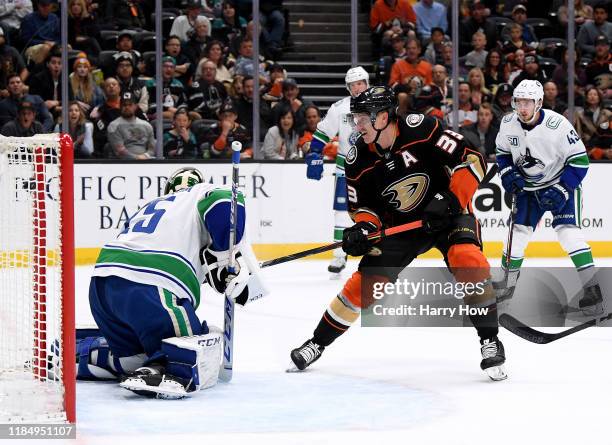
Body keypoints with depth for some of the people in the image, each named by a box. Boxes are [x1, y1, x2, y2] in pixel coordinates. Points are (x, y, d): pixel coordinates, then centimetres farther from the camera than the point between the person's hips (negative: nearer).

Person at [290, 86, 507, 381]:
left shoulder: (421, 130, -24)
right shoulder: (358, 160, -12)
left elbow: (473, 160, -22)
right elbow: (362, 206, 1)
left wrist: (451, 199, -30)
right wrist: (363, 227, -21)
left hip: (448, 213, -3)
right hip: (400, 225, 3)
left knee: (468, 263, -30)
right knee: (362, 285, -1)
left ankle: (490, 342, -17)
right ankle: (317, 344, 18)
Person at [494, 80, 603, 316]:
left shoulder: (557, 124, -27)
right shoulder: (508, 124, -10)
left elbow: (580, 161, -21)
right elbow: (503, 152, 10)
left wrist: (561, 191, -26)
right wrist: (508, 173, -8)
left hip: (562, 183, -5)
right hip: (529, 187, 5)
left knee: (567, 231, -20)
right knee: (518, 231, 3)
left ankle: (592, 289, -18)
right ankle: (505, 285, 21)